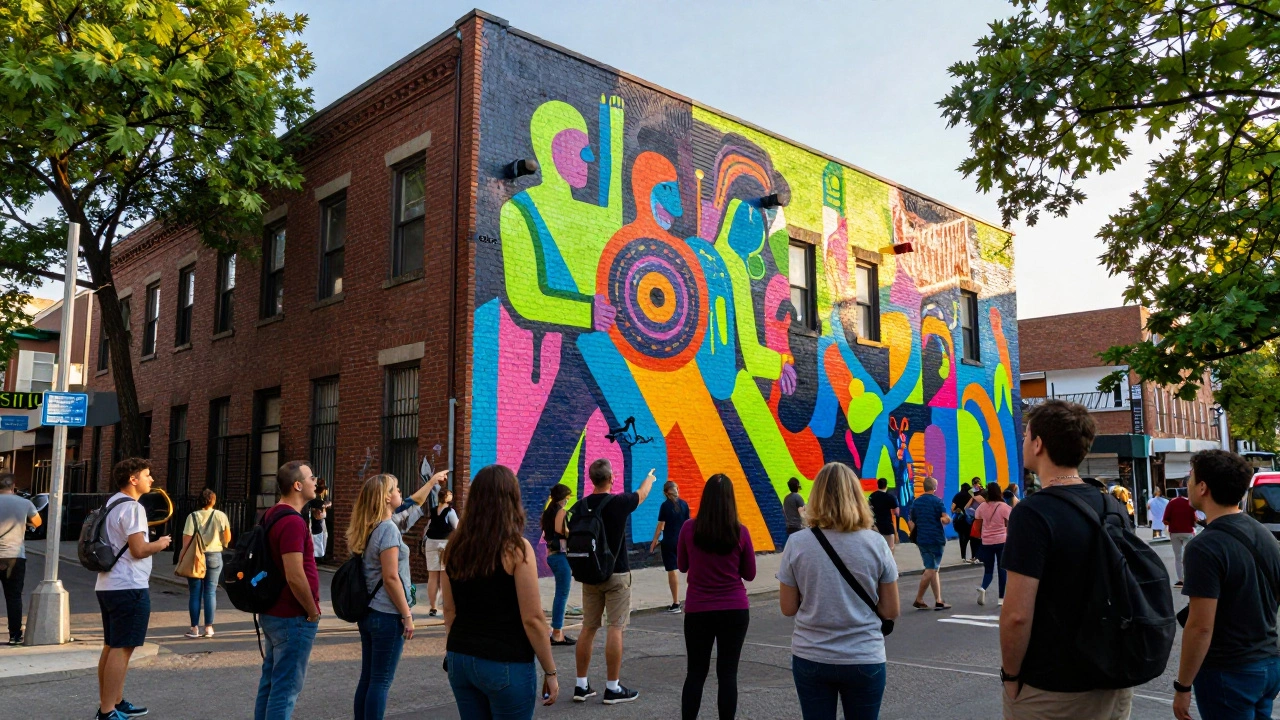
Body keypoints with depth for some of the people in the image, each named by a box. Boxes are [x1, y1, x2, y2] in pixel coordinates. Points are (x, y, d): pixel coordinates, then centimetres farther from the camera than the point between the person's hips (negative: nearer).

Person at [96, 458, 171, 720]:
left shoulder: (111, 503, 15)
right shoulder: (132, 507, -16)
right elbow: (139, 550, -21)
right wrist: (160, 544, -4)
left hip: (108, 585, 11)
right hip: (129, 587, -11)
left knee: (111, 646, 16)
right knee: (122, 649, -7)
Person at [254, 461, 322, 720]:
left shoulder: (273, 515, 9)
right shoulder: (292, 521, -22)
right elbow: (295, 577, -27)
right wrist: (314, 612, -14)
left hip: (274, 612, 10)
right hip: (293, 617, -10)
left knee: (271, 681, 17)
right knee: (286, 687, -2)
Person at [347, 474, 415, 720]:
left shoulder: (367, 529, 8)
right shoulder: (388, 528, -17)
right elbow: (390, 578, -20)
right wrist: (407, 614, -15)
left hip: (368, 612, 8)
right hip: (387, 615, -8)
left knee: (367, 678, 14)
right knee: (381, 681, 0)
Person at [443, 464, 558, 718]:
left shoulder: (455, 546, 2)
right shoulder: (516, 548, -14)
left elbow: (450, 610, 10)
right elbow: (532, 619, -13)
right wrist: (550, 671, -5)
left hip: (460, 659, 6)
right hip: (506, 664, -5)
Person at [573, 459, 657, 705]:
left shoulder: (580, 506, -1)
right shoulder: (619, 502, -10)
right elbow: (642, 493, 10)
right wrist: (650, 478, 32)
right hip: (616, 574, -5)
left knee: (588, 628, 10)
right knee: (615, 628, -1)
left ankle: (581, 685, 15)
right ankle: (613, 688, 2)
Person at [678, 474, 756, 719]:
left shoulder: (689, 529, -8)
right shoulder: (740, 532, -9)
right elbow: (749, 574, 2)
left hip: (698, 610, 1)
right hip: (734, 610, 0)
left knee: (695, 673, 12)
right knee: (727, 674, 7)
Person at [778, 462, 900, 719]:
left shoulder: (797, 544, -8)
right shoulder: (876, 543, -7)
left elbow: (788, 608, -2)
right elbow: (891, 611, -2)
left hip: (810, 658, 0)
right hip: (864, 659, 0)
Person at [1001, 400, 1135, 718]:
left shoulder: (1032, 513, -21)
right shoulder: (1114, 508, 2)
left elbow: (1018, 615, -24)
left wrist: (1011, 674, -9)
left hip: (1050, 692, -6)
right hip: (1115, 686, 6)